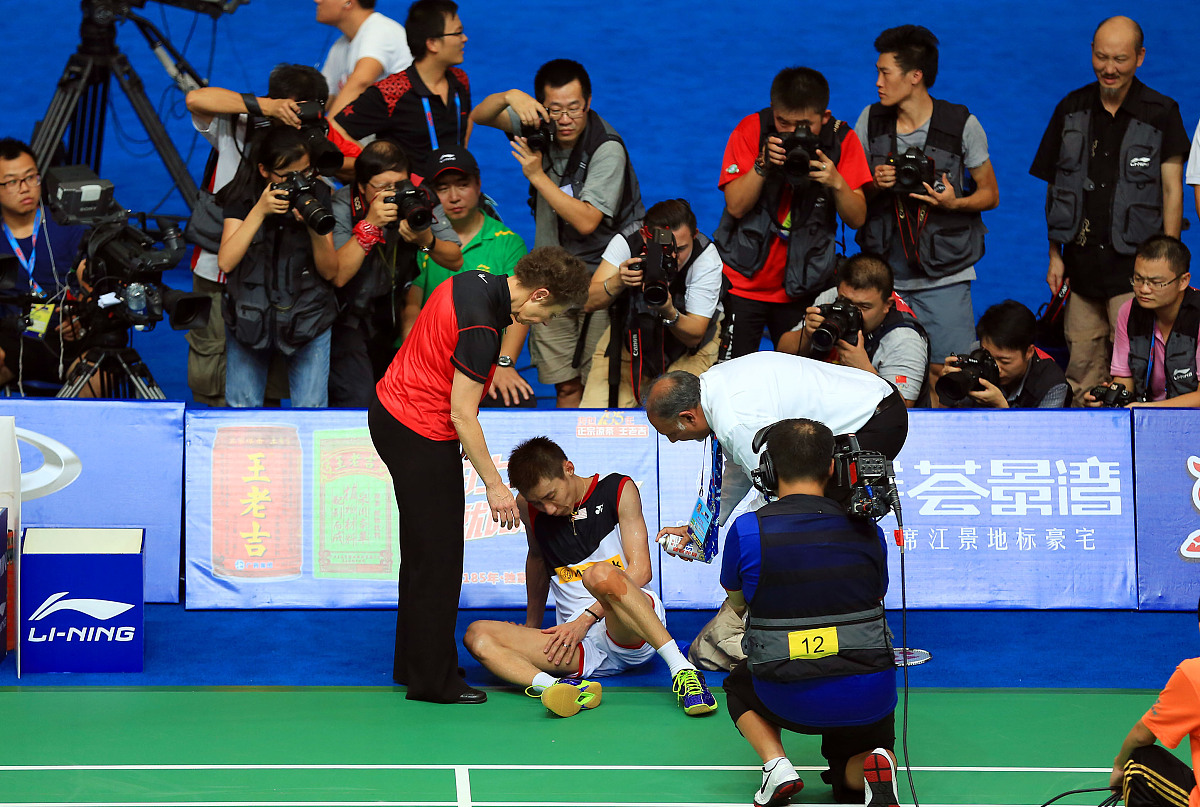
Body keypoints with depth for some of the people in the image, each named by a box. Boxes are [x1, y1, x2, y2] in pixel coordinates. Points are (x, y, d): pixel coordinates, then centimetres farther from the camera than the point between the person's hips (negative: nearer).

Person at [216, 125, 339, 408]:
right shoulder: (242, 198, -3)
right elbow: (226, 262, -16)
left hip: (308, 317, 0)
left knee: (311, 413, -7)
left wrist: (314, 227, -21)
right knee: (241, 409, 1)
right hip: (249, 316, 0)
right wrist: (259, 211, -22)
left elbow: (330, 272, -4)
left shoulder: (317, 195, -1)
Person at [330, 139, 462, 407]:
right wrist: (370, 225, -31)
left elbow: (456, 260, -6)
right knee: (357, 397, -20)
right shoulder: (341, 208, -17)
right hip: (347, 317, -4)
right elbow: (337, 276, -28)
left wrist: (427, 241, -26)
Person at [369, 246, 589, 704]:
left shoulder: (473, 283, 2)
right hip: (421, 436, -10)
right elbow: (462, 415, -24)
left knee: (424, 554, 18)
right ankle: (432, 681, 4)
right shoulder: (480, 327, -26)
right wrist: (494, 485, -18)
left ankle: (414, 664, 27)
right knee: (438, 559, -3)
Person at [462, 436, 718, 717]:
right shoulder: (528, 506, 8)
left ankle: (683, 670, -41)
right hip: (580, 645, 4)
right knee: (477, 635, -18)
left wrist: (586, 619, -17)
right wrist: (531, 626, 34)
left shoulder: (618, 490, -2)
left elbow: (641, 570, -9)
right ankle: (549, 685, -49)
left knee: (600, 574, -37)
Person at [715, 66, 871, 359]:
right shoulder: (751, 130, -7)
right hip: (744, 281, -1)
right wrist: (762, 165, -25)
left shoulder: (842, 140, -5)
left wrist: (837, 183, -23)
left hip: (803, 288, 1)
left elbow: (857, 219, -5)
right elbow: (736, 206, -11)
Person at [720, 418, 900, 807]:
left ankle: (776, 764, 6)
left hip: (790, 700, -2)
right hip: (871, 697, 2)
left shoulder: (747, 530, -5)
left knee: (739, 686, 33)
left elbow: (737, 604, 15)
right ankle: (873, 767, -9)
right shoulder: (867, 530, 3)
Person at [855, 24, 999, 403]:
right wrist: (875, 185, -8)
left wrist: (953, 203, -14)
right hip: (883, 279, 3)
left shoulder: (962, 125, -4)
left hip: (943, 277, -3)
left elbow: (989, 194, 5)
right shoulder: (870, 120, 6)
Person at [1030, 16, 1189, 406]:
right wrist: (1054, 255, 8)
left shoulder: (1161, 114, -1)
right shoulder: (1071, 110, 8)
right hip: (1082, 262, 3)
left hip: (1134, 262, -3)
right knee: (1082, 369, 3)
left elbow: (1172, 191, -1)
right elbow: (1054, 187, 13)